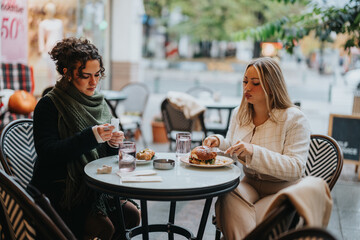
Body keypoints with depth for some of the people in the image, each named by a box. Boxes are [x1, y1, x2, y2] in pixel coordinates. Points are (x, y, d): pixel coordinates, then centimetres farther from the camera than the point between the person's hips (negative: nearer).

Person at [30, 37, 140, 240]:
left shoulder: (99, 103, 8)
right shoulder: (49, 105, -11)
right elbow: (47, 153, -21)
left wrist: (113, 144, -10)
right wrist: (90, 137, -29)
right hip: (58, 188, -6)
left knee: (132, 216, -10)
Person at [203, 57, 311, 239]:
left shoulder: (294, 119, -11)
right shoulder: (239, 113, 8)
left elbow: (295, 168, -20)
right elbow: (232, 149, 21)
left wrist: (254, 151, -31)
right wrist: (219, 142, -3)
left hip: (282, 190, -4)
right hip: (248, 183, 4)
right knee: (228, 200, -29)